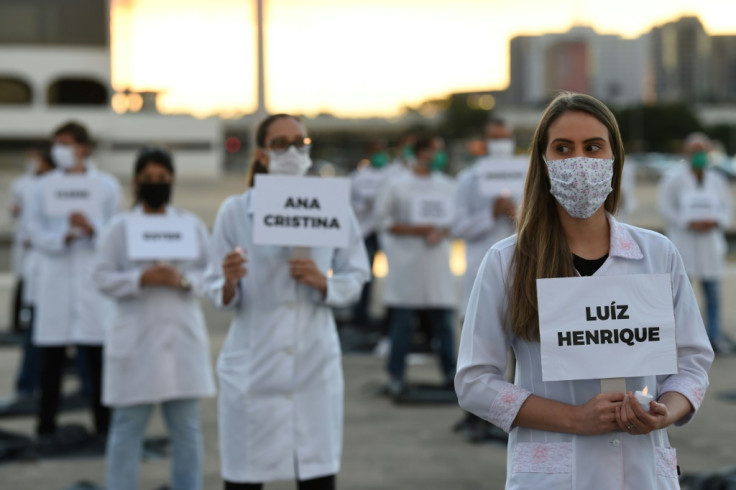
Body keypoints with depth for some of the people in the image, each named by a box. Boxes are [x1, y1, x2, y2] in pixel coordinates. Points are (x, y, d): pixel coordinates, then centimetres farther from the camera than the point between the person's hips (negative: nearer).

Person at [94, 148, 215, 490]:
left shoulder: (192, 225, 10)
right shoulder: (119, 226, 4)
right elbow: (103, 277, -2)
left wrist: (184, 280, -14)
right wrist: (142, 279, -18)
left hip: (183, 337, 2)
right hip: (135, 340, -2)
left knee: (187, 429, 5)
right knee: (127, 427, -1)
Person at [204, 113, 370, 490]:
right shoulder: (235, 212, -1)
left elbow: (356, 278, 7)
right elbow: (216, 292, 0)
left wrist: (323, 283, -13)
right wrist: (229, 283, -23)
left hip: (315, 364, 2)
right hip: (252, 368, -1)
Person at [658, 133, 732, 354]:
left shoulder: (717, 180, 8)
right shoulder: (673, 179, -4)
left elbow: (726, 209, 11)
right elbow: (666, 209, -6)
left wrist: (714, 222, -10)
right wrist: (689, 223, -17)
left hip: (710, 242, 4)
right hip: (682, 242, -4)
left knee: (713, 292, 4)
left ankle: (715, 335, 12)